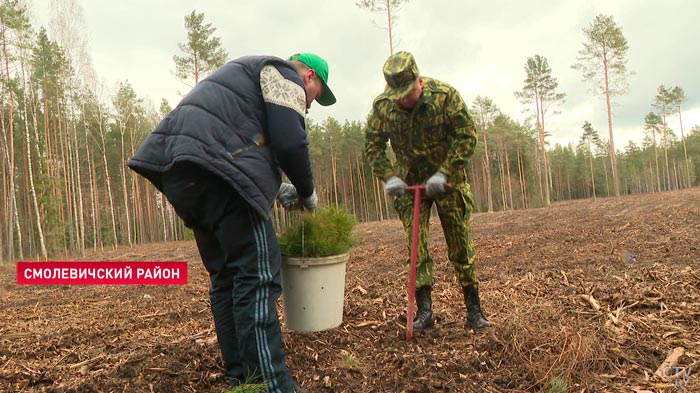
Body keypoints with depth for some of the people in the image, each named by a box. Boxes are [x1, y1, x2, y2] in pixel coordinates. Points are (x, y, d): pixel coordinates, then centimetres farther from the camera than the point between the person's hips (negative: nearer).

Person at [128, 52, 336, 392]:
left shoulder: (250, 73, 36)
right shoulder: (285, 74, 8)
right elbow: (290, 143, -7)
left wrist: (276, 190, 33)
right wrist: (307, 192, 8)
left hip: (179, 167, 10)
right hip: (212, 165, -10)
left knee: (225, 277, 12)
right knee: (257, 275, -11)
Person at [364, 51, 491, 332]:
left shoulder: (445, 95, -19)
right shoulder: (381, 106, -13)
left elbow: (466, 137, -16)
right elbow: (373, 147, -3)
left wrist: (443, 174, -23)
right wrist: (389, 177, -17)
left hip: (448, 179, -1)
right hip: (410, 182, 2)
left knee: (460, 243, 2)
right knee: (416, 245, -4)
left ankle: (474, 310, 12)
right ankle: (424, 311, 2)